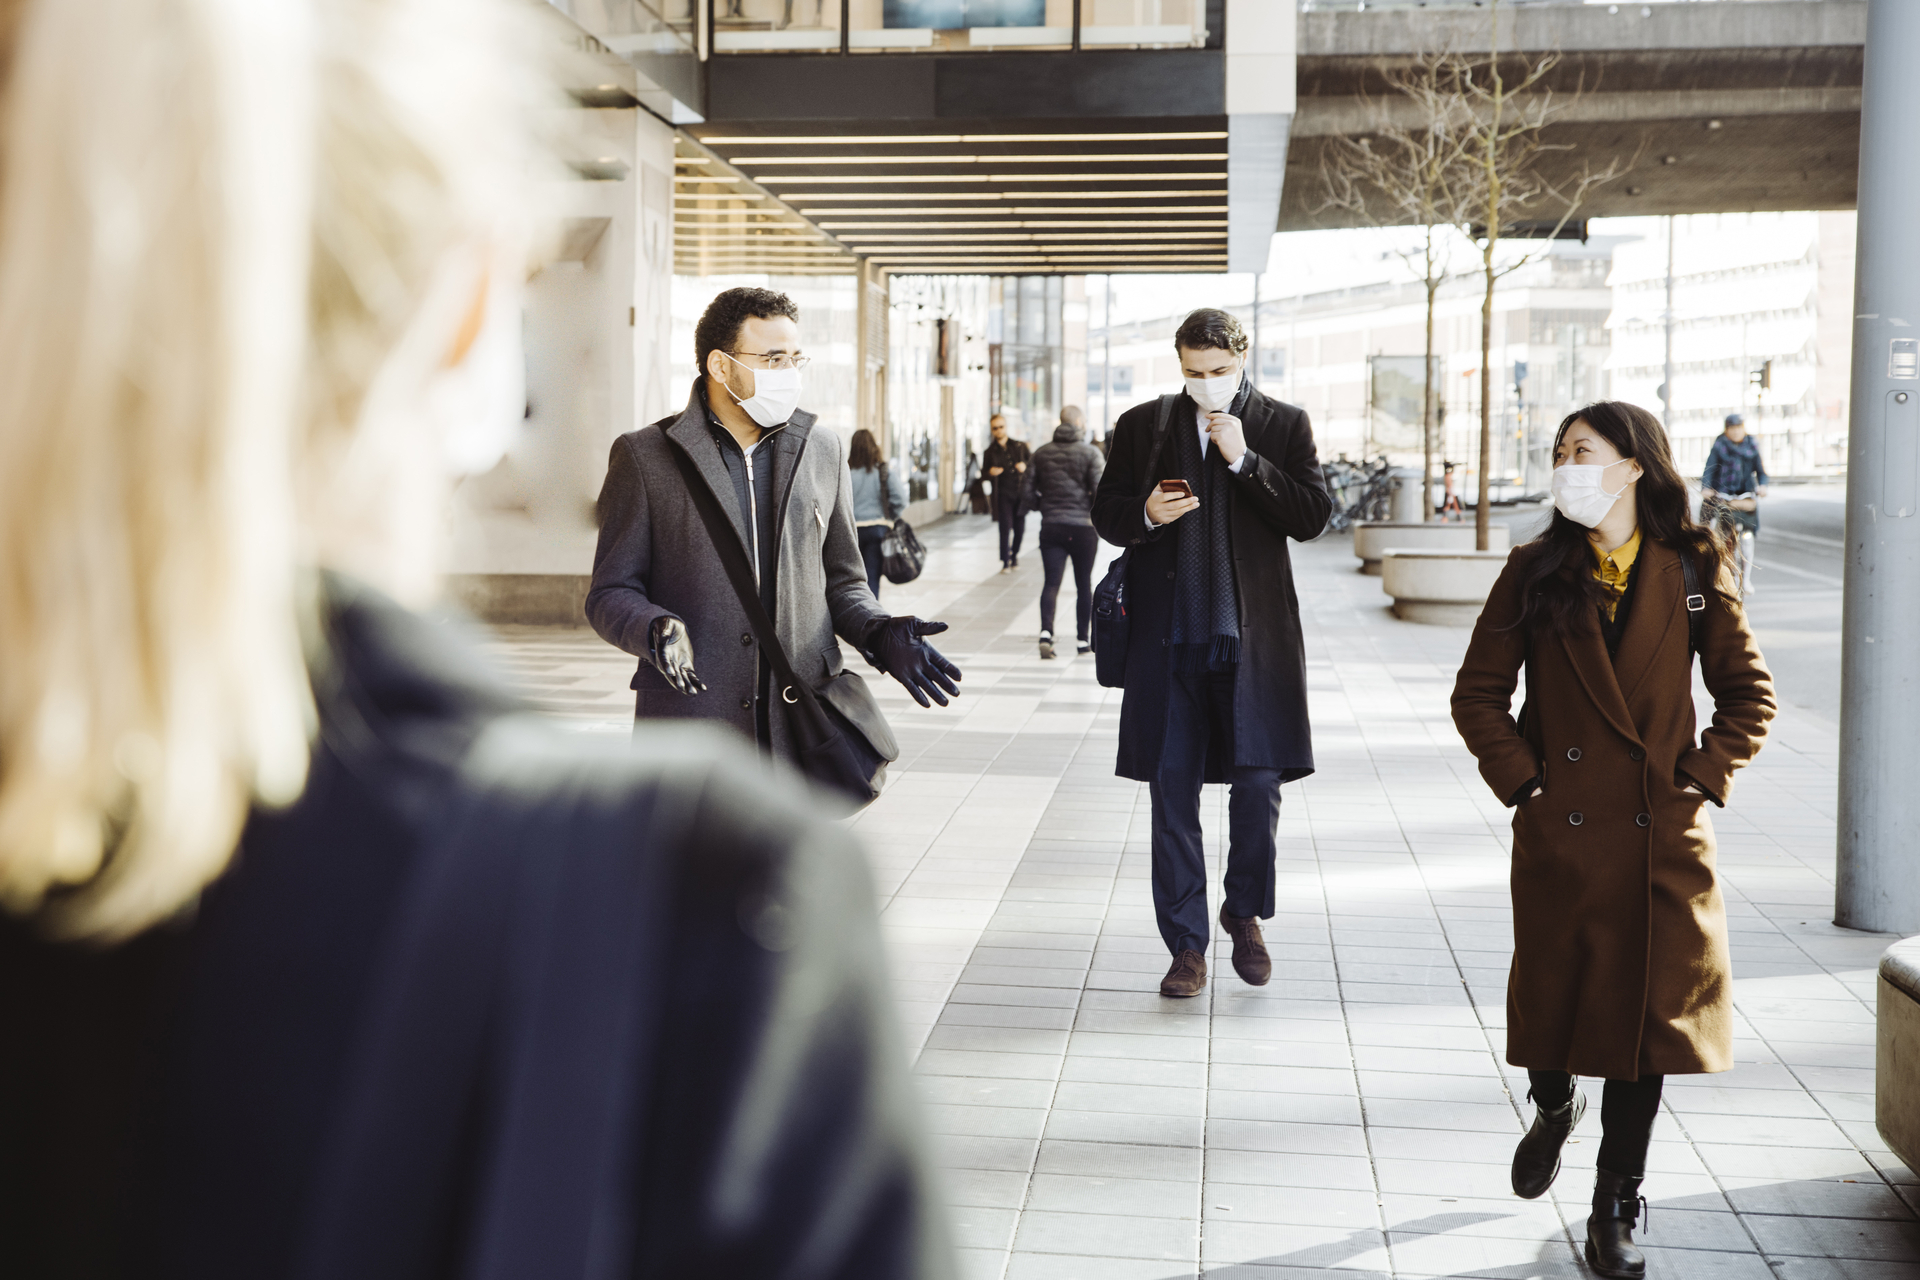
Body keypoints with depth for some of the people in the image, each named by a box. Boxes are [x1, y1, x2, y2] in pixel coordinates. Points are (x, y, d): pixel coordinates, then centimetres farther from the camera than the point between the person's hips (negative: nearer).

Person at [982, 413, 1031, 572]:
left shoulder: (1020, 446, 10)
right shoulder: (990, 452, 7)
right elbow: (985, 476, 9)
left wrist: (1025, 466, -8)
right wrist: (990, 473, -14)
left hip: (1021, 492, 2)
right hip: (1003, 494, -2)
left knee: (1019, 528, 5)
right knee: (1005, 528, -9)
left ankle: (1015, 554, 29)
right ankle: (1005, 562, -3)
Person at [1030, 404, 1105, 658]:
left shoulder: (1041, 454, 4)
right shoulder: (1090, 453, -7)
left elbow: (1033, 491, 9)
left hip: (1051, 527, 2)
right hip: (1083, 527, -2)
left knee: (1051, 583, -1)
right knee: (1084, 584, 10)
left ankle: (1046, 632, -22)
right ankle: (1082, 640, 16)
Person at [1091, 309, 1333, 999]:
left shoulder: (1285, 425, 6)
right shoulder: (1141, 424, 9)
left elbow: (1313, 516, -3)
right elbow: (1106, 514, 12)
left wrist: (1244, 460, -11)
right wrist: (1146, 514, -10)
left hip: (1253, 635, -1)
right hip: (1169, 638, 1)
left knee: (1258, 783, 0)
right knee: (1172, 790, 3)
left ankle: (1244, 914, 26)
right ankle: (1186, 944, 14)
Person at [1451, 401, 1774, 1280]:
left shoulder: (1694, 569, 0)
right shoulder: (1537, 573, 1)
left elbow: (1748, 692, 5)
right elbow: (1478, 694, 4)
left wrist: (1704, 781, -4)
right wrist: (1521, 781, -4)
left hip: (1662, 840, 0)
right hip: (1560, 834, 0)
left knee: (1647, 1014, 3)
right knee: (1553, 1001, 9)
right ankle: (1553, 1108, 44)